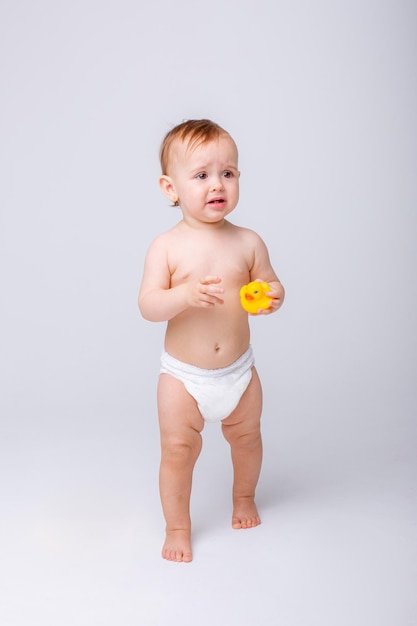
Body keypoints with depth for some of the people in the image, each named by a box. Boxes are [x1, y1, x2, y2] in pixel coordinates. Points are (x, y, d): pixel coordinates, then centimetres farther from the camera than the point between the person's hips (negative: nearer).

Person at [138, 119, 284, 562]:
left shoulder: (248, 242, -6)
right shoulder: (167, 247, -13)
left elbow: (268, 284, 3)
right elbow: (147, 305, -17)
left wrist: (273, 298, -20)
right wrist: (185, 295, -35)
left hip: (238, 371, 3)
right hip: (183, 375, -2)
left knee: (246, 438, 21)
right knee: (177, 450, 4)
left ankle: (244, 497, 50)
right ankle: (177, 526, 25)